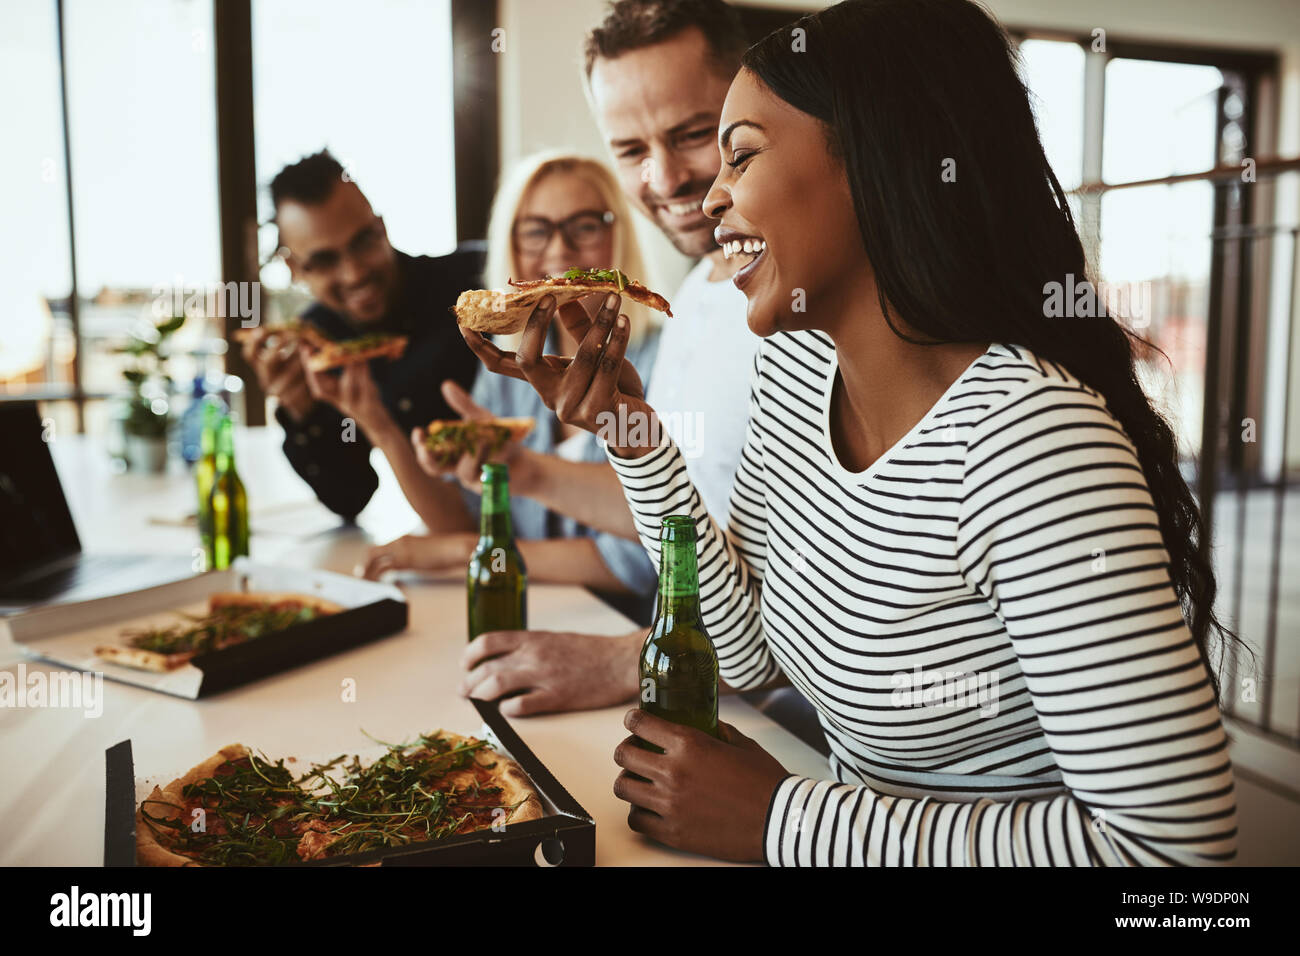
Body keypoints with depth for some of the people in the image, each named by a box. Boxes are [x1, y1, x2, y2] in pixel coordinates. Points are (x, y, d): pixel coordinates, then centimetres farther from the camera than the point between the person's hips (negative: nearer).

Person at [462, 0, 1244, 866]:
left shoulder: (1028, 435, -25)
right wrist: (627, 430, -8)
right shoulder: (793, 363, -2)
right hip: (868, 827, 5)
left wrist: (782, 817, -19)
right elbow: (748, 652, 2)